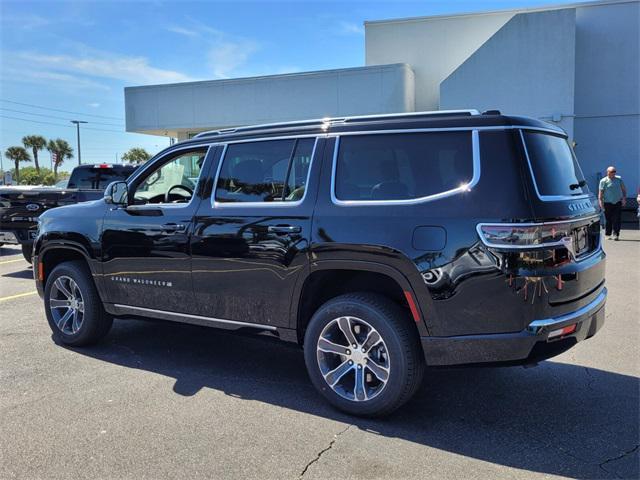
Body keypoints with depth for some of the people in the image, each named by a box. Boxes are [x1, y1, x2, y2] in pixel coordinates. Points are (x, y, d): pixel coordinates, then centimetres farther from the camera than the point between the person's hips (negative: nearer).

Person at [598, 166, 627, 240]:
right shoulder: (603, 181, 0)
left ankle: (616, 235, -5)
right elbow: (600, 192, -2)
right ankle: (608, 234, 15)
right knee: (608, 220, 3)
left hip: (618, 202, 2)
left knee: (617, 220, -5)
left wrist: (624, 198, 1)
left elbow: (623, 189, 14)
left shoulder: (619, 179, 9)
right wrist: (601, 202, -10)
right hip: (608, 203, -2)